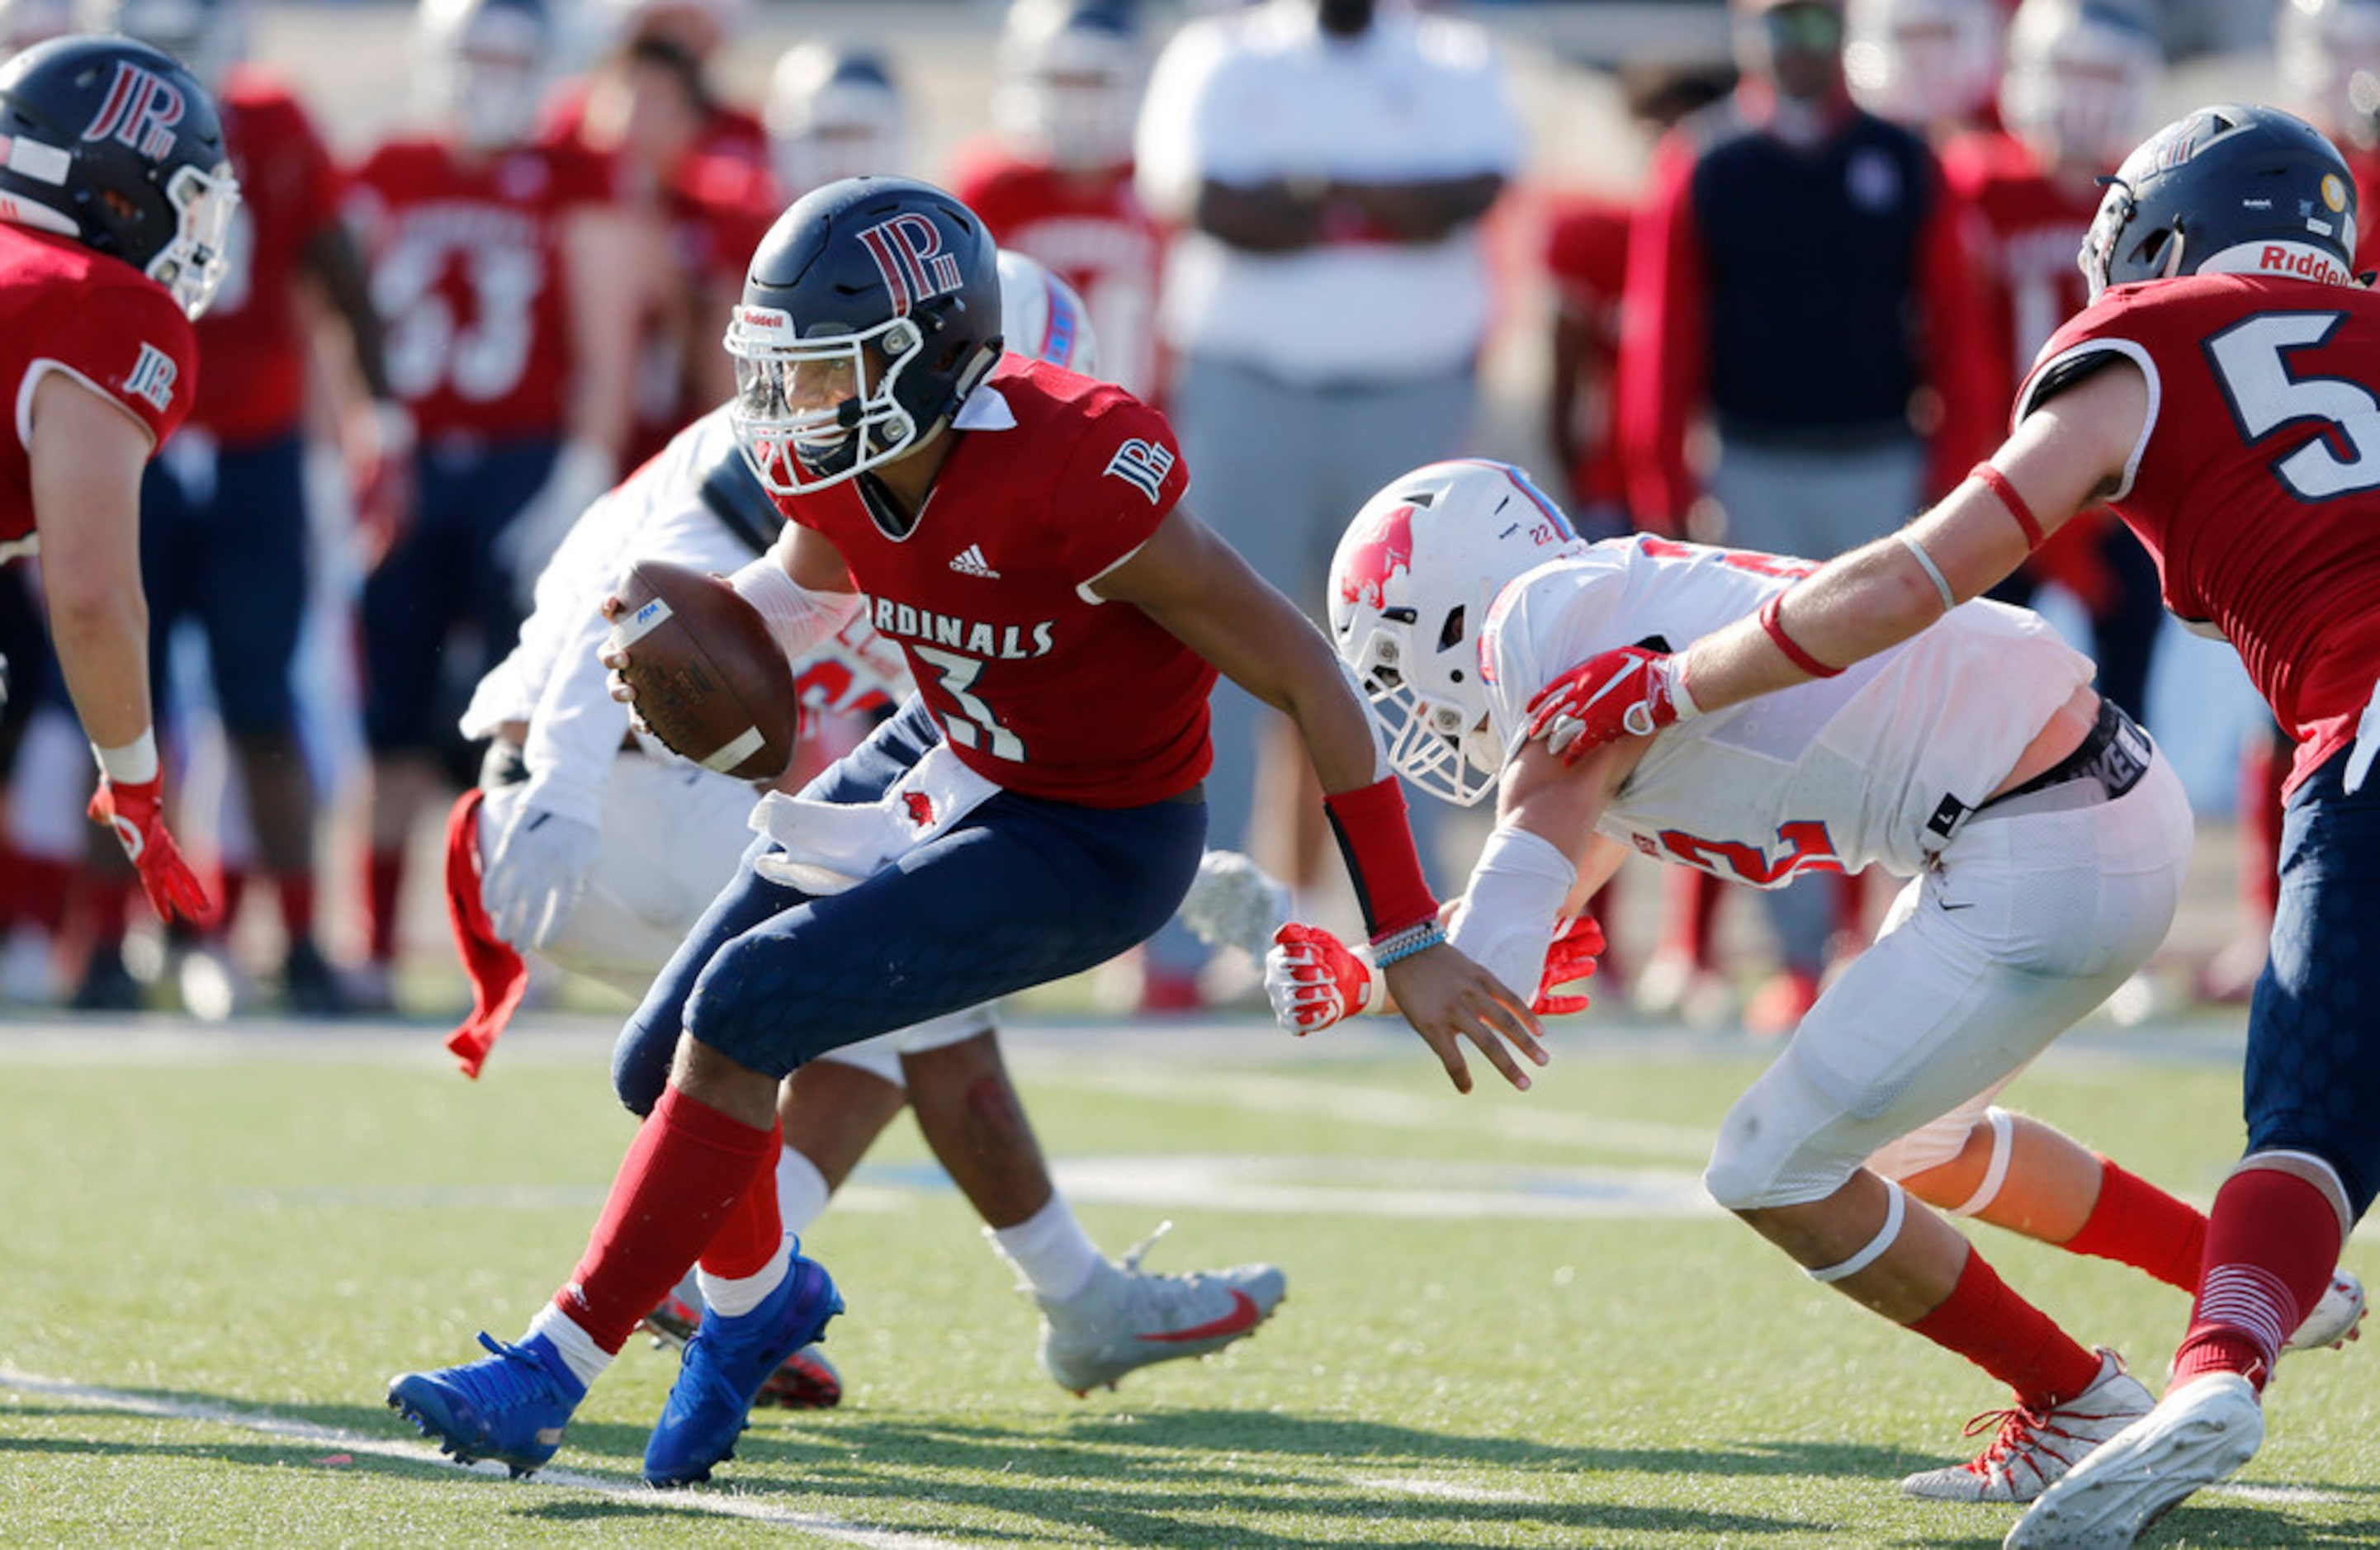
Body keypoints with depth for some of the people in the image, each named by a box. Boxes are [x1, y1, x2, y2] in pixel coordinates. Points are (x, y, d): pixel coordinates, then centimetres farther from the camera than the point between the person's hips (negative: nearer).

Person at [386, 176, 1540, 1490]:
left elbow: (1307, 681, -25)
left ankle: (554, 1368, -8)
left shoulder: (1072, 477, -34)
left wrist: (1409, 948, -22)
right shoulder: (829, 458, -13)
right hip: (943, 762, 7)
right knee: (666, 1056, 4)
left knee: (745, 1011, -20)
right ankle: (757, 1299, 37)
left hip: (1091, 846, -7)